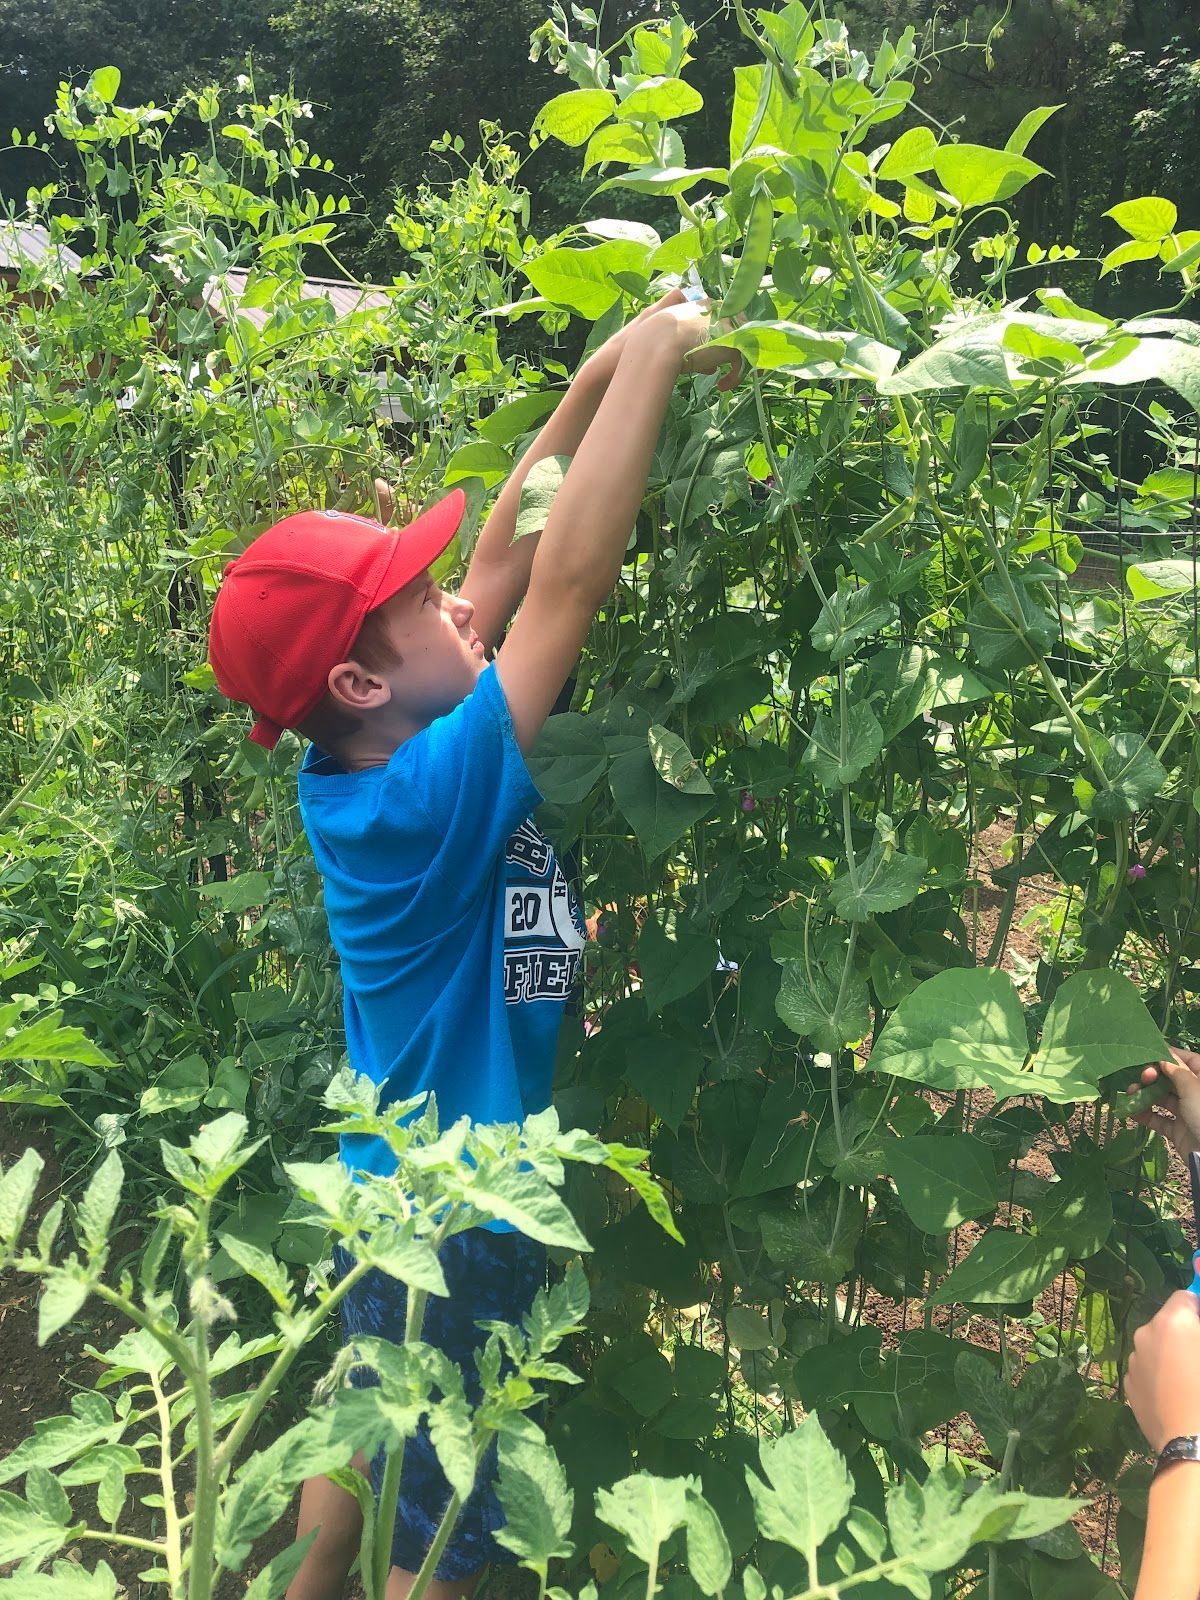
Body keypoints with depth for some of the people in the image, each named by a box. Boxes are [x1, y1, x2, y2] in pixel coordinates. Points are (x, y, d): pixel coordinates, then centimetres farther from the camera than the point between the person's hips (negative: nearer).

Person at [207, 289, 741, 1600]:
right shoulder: (423, 799, -31)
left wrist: (595, 384, -5)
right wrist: (649, 358, -25)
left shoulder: (358, 769, -8)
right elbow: (568, 578, -33)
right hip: (459, 1225, -8)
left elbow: (505, 562, -4)